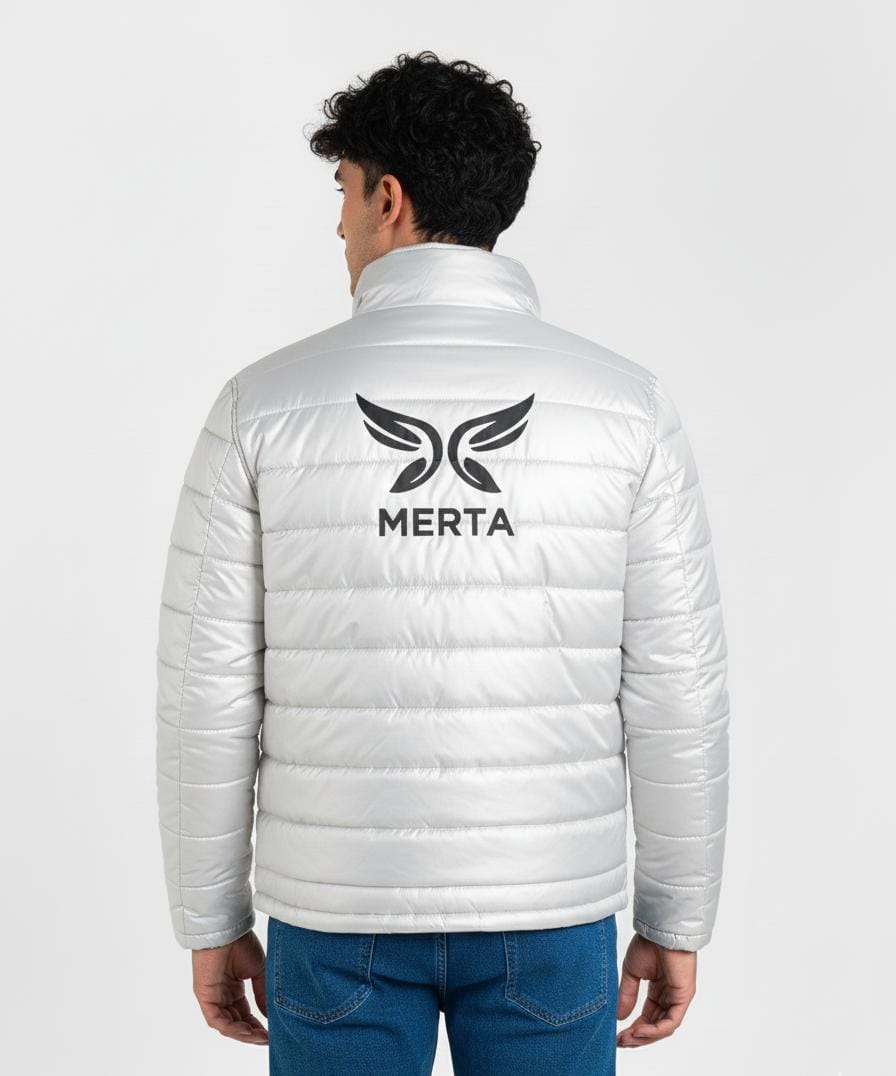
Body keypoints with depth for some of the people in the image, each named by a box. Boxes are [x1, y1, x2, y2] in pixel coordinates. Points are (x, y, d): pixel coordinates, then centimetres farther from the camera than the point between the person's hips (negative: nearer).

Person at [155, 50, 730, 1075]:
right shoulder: (625, 403, -7)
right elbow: (677, 691, -5)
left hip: (338, 911, 0)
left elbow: (208, 694, -6)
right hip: (549, 909, 1)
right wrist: (677, 922, 7)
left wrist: (211, 923, 7)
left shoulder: (263, 403, -8)